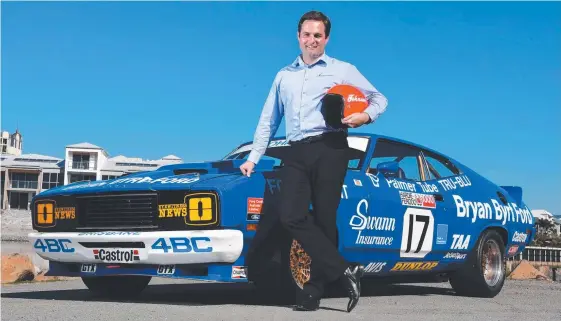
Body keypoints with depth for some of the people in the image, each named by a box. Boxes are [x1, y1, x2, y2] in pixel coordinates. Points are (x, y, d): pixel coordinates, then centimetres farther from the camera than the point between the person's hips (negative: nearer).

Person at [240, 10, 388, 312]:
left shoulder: (343, 70, 10)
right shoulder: (284, 75, 22)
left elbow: (379, 98, 10)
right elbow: (268, 121, 23)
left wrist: (366, 116, -12)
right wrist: (253, 158, 17)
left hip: (330, 149, -3)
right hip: (296, 154, 4)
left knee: (324, 219, -6)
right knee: (290, 216, -14)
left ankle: (315, 289, 1)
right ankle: (344, 271, -12)